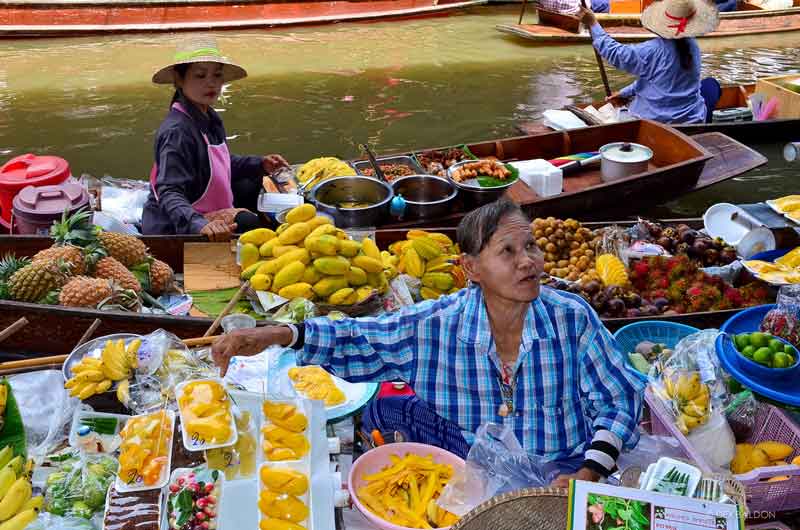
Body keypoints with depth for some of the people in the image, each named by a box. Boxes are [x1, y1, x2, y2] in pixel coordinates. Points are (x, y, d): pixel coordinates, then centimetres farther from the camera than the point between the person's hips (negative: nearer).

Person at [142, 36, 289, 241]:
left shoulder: (209, 117, 5)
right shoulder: (177, 131, -26)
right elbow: (169, 193, -35)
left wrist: (259, 165, 17)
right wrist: (200, 225, -51)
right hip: (175, 228, -11)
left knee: (252, 186, 23)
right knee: (248, 223, -26)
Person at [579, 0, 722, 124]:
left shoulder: (653, 50, -23)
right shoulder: (692, 46, -4)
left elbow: (615, 54, -11)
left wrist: (593, 24, -4)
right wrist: (626, 93, 12)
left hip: (654, 120, -2)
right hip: (692, 121, 2)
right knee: (711, 84, 30)